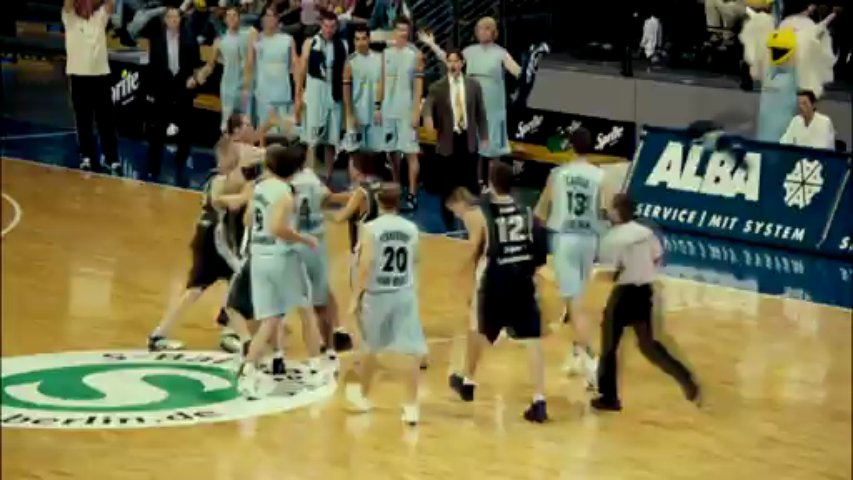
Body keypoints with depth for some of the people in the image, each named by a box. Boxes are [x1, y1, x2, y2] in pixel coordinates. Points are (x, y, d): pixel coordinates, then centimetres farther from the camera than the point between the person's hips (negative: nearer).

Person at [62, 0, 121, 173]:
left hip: (101, 74, 1)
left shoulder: (100, 18, 8)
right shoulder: (70, 19, 3)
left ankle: (112, 158, 7)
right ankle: (87, 156, 12)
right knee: (83, 120, 4)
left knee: (106, 119, 4)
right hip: (79, 75, -1)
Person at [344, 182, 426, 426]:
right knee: (414, 351, 0)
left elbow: (366, 264, -17)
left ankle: (362, 396, 37)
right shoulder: (411, 229, 2)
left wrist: (356, 296, -11)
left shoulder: (371, 228, -9)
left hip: (377, 294, -1)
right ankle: (411, 406, -9)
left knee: (371, 347, 19)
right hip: (405, 294, 1)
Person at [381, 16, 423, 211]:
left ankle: (412, 195, -7)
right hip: (388, 109, 5)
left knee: (410, 152, -6)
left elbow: (419, 85, -8)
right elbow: (383, 81, 11)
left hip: (406, 110, -5)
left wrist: (416, 111, -14)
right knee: (392, 151, 12)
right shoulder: (386, 53, 8)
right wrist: (379, 107, 7)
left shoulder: (415, 54, -5)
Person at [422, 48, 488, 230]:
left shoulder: (473, 85, 5)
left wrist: (484, 136, 4)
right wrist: (428, 117, -40)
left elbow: (480, 112, 8)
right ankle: (448, 221, 16)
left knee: (470, 180, 5)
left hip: (468, 139, 1)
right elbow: (428, 105, -16)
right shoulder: (437, 87, -2)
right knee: (448, 182, 5)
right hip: (448, 140, -1)